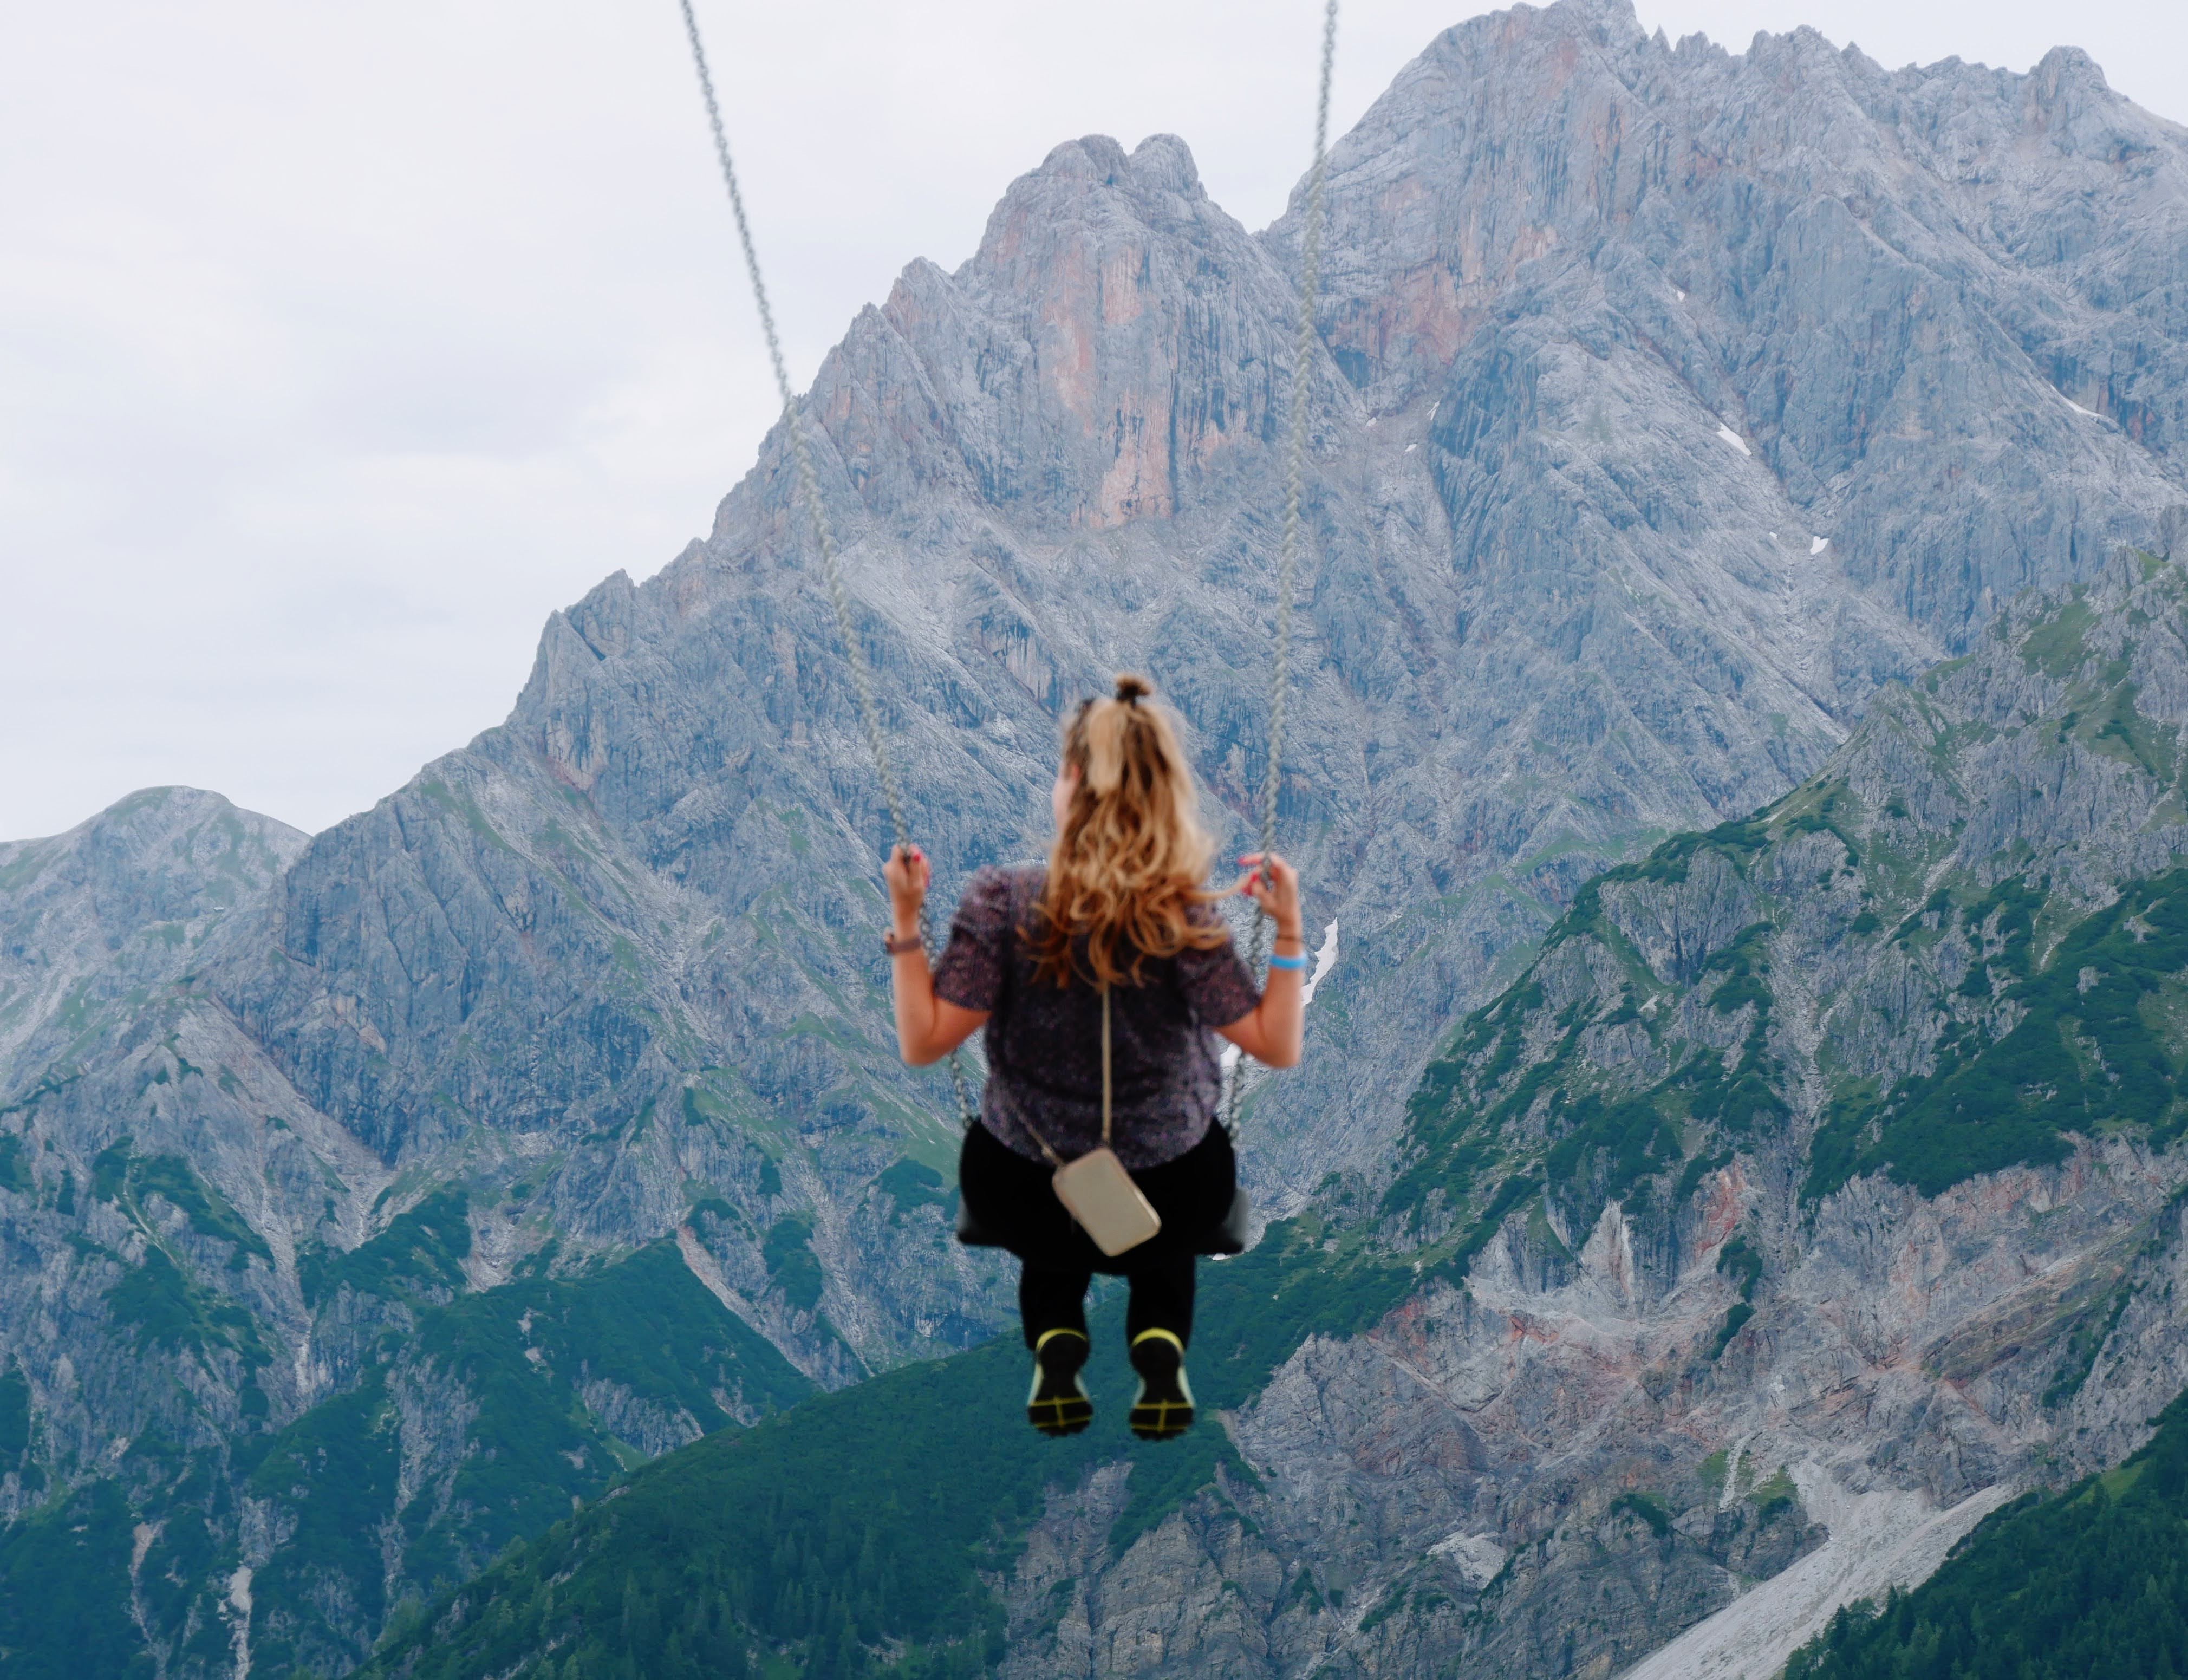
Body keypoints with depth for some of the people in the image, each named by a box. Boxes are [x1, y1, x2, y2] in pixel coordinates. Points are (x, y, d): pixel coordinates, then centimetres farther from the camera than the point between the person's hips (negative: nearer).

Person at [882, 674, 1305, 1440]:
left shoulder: (1001, 903, -21)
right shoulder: (1186, 921, -20)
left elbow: (923, 1041, -18)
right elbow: (1277, 1047, -16)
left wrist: (905, 920, -11)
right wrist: (1288, 928, -9)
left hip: (1024, 1191, 1)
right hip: (1173, 1189, 0)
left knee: (1052, 1254, 39)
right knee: (1165, 1252, 38)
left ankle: (1057, 1348, 8)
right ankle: (1161, 1352, 6)